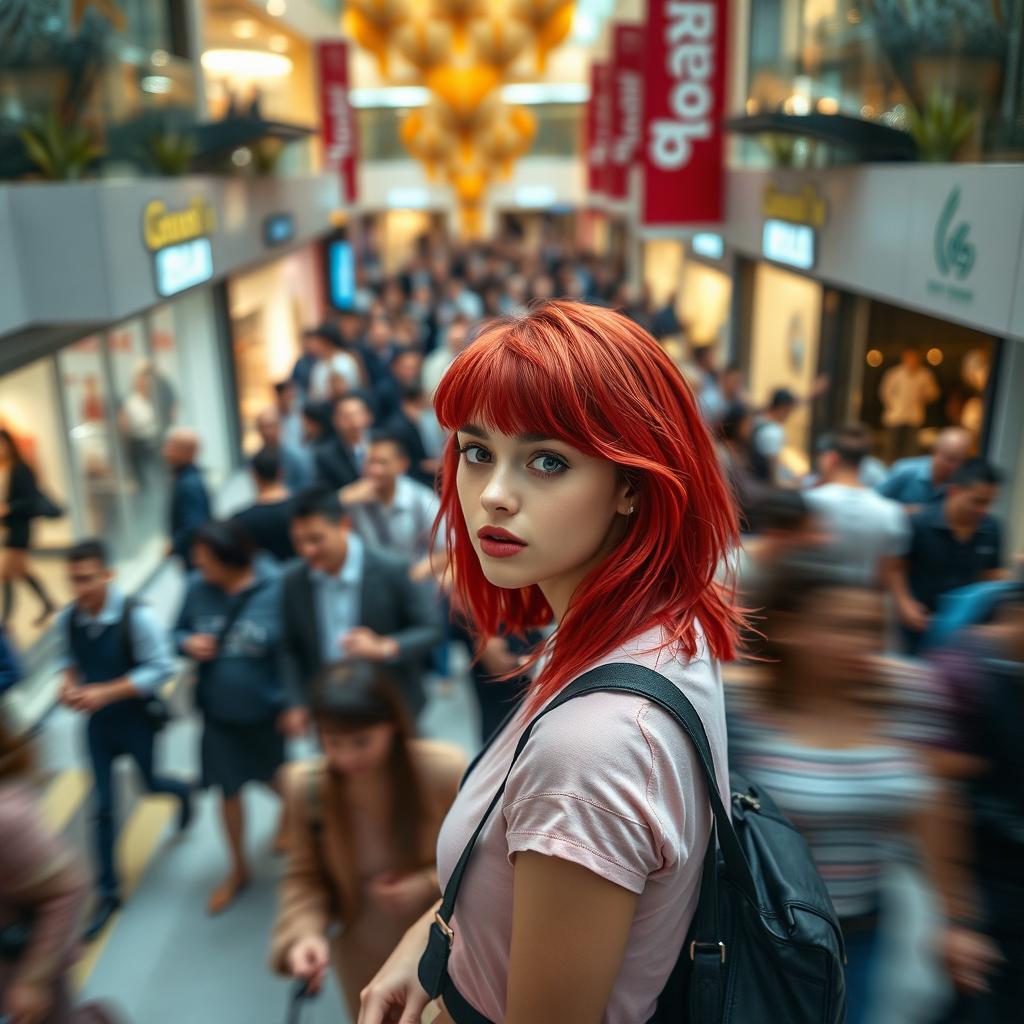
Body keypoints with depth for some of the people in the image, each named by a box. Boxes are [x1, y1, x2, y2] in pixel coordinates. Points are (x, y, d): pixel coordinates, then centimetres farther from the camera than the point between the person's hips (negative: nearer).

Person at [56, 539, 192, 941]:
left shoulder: (137, 617, -27)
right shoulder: (67, 619, -13)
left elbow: (160, 669, -22)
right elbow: (67, 659, 5)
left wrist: (106, 692, -28)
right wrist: (69, 683, -17)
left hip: (135, 720, -3)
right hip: (97, 723, 3)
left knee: (150, 784, 17)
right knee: (102, 807, 9)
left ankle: (182, 791, 56)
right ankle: (108, 892, 24)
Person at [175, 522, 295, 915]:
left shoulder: (274, 592, -22)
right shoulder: (198, 589, -14)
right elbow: (179, 631, 3)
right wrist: (188, 643, -20)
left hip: (266, 712, -2)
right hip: (218, 713, 2)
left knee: (275, 780, 20)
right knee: (228, 791, 14)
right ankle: (238, 869, 38)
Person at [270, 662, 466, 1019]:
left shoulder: (446, 771, -25)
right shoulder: (306, 786, -20)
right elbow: (304, 876, -6)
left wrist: (429, 886, -25)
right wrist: (305, 933, -23)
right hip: (364, 959, 2)